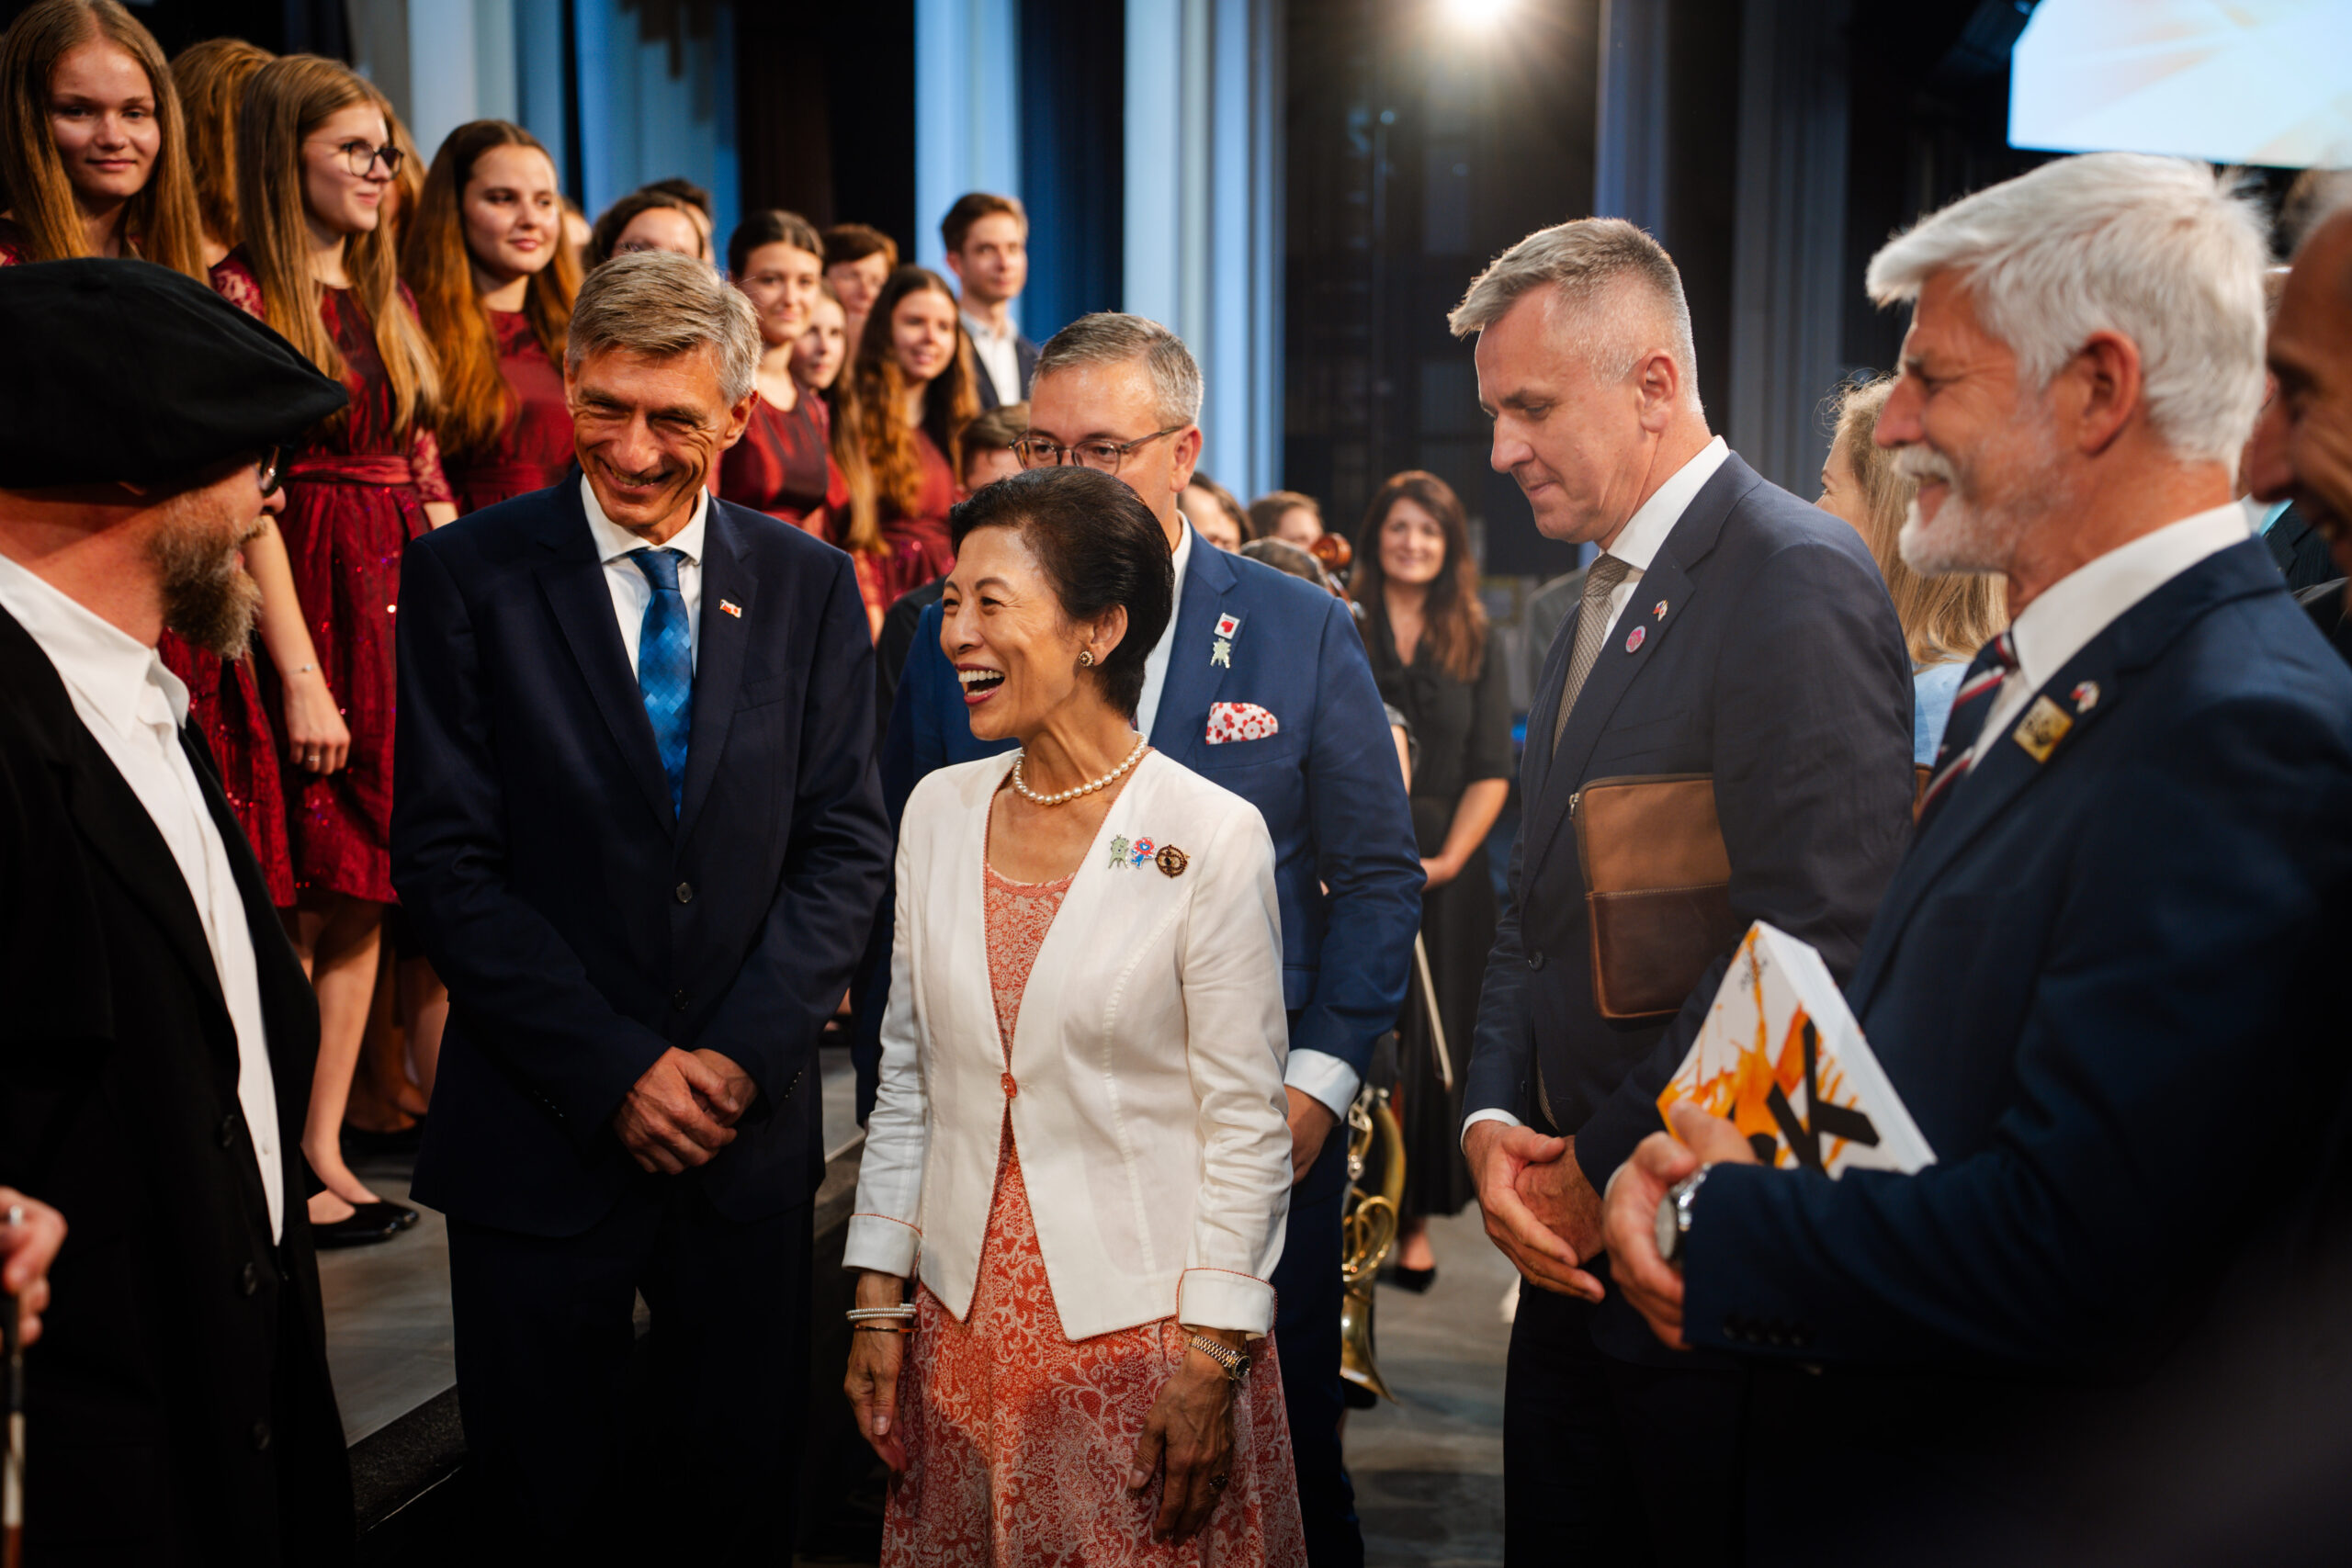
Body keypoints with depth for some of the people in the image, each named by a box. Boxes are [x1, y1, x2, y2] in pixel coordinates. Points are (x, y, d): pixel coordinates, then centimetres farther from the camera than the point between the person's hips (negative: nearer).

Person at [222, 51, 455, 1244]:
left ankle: (326, 1153, 18)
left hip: (403, 609, 7)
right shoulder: (244, 295, -7)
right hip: (302, 609, -7)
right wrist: (301, 672, -18)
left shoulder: (386, 298, 15)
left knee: (364, 899, 9)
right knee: (300, 902, -2)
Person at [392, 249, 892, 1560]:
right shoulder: (466, 574, -4)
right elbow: (448, 859, -8)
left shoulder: (809, 584, 3)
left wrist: (745, 1051, -11)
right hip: (539, 1131, -1)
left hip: (749, 1124, 2)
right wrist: (613, 1069, -13)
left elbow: (846, 845, 1)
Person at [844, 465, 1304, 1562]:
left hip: (1140, 1327, -4)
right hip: (963, 1325, 5)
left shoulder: (1212, 835, -12)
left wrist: (1209, 1360, -12)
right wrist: (879, 1302, 7)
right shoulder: (938, 812, 3)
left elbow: (1246, 1122, -10)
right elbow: (907, 1076, 8)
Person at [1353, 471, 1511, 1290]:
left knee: (1434, 1041, 4)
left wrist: (1450, 857, -7)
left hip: (1446, 876, 2)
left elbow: (1491, 770, 6)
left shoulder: (1475, 645, 11)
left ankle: (1415, 1217, 15)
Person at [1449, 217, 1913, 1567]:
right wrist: (1493, 1123, 0)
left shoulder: (1797, 578, -15)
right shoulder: (1599, 604, 14)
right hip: (1575, 1249, 8)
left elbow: (1814, 940, -23)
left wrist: (1609, 1172, -15)